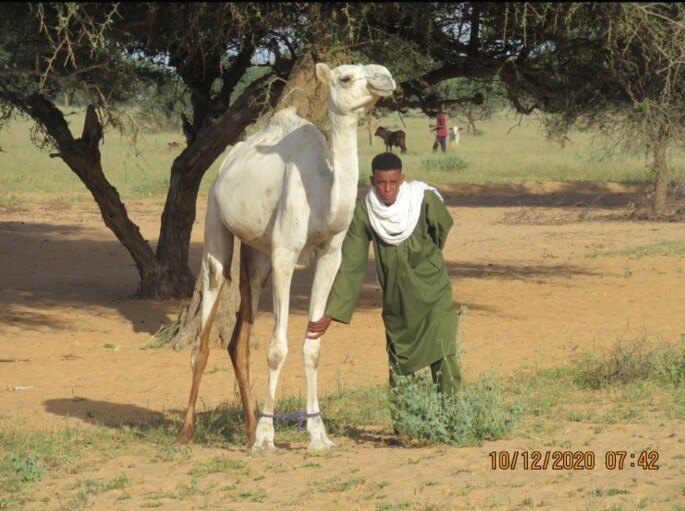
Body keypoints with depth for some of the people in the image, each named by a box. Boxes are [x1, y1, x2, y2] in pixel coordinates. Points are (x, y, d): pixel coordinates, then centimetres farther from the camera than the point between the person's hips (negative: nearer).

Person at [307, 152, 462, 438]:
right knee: (399, 362, 5)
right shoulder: (364, 214, -13)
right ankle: (401, 424, 17)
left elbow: (442, 230, 6)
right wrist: (330, 313, -17)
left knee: (444, 357, -13)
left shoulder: (425, 200, -16)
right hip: (396, 302, 2)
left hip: (434, 296, -2)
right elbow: (350, 266, -12)